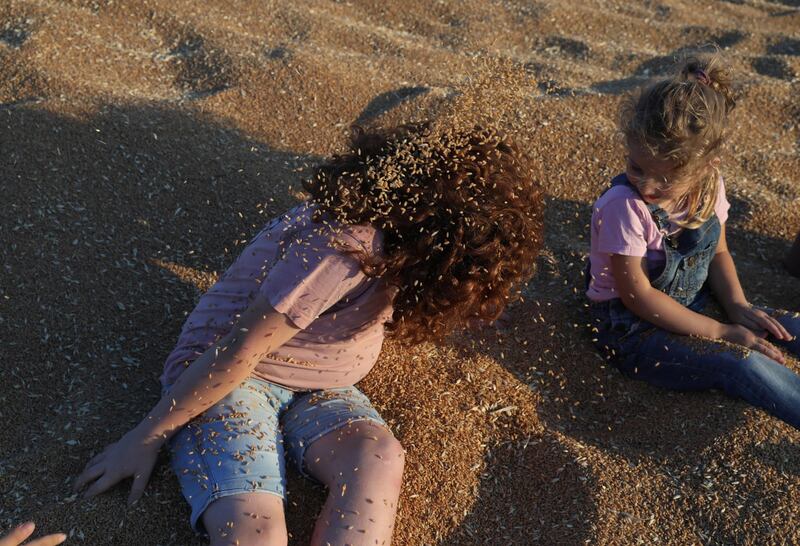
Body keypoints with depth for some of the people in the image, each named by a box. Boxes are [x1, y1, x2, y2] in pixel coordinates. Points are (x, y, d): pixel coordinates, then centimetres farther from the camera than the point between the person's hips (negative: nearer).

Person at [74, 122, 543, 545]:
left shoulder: (396, 238, -4)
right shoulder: (347, 245, -30)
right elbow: (237, 353, -23)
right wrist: (149, 438, -13)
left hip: (314, 390, 7)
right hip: (224, 380, -6)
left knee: (379, 459, -25)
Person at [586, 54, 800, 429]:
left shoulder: (708, 186, -8)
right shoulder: (623, 207, -28)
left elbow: (718, 253, 9)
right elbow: (638, 296, -23)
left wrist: (738, 308, -9)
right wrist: (721, 333, -20)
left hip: (692, 307, 7)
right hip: (631, 329, -7)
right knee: (743, 364, -23)